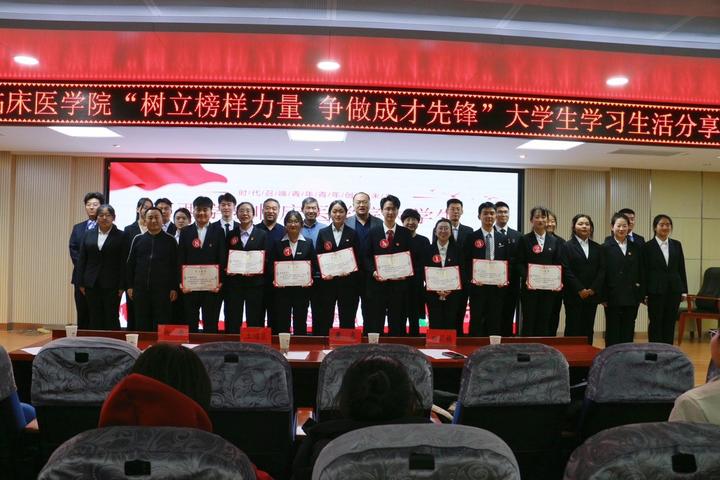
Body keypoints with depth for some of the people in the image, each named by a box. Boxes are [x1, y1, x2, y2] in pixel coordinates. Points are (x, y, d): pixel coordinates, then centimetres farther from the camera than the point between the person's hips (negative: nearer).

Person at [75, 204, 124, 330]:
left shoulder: (120, 236, -1)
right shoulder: (88, 234, 9)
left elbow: (123, 263, -5)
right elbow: (81, 260, 9)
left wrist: (122, 286, -10)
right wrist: (81, 283, 3)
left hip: (111, 285, -3)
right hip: (92, 284, 3)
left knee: (111, 318, 0)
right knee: (95, 319, 7)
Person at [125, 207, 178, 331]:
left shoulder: (170, 240, 3)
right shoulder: (138, 239, 9)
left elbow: (175, 266, 1)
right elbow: (130, 264, 11)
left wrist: (174, 288, -4)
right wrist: (130, 286, 5)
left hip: (163, 290, -2)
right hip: (140, 289, 2)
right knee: (141, 325, 7)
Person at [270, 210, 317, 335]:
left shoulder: (308, 243, 7)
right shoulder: (278, 244, 6)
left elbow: (314, 265, 5)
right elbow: (271, 265, 3)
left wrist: (310, 278, -11)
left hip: (302, 288, 0)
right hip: (282, 288, 0)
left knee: (300, 321, 7)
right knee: (282, 321, 2)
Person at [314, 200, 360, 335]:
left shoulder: (352, 234, 5)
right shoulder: (322, 233, 7)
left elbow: (357, 259, 3)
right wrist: (323, 273, -11)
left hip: (347, 282, 0)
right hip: (326, 282, 1)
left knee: (347, 320, 4)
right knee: (324, 319, 3)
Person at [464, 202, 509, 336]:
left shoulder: (503, 239, 11)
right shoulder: (471, 238, 1)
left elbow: (508, 262, 11)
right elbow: (466, 262, -1)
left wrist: (505, 279, -4)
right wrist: (471, 279, -14)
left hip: (498, 286, 3)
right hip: (477, 286, -2)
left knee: (495, 322, 5)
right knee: (476, 321, 0)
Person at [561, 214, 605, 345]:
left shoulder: (597, 248, 13)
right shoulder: (567, 246, 1)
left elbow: (602, 270, 6)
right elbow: (566, 270, -7)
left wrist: (593, 289, -7)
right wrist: (580, 290, -13)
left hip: (592, 295, 4)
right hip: (573, 295, -3)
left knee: (588, 330, 5)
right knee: (573, 329, -2)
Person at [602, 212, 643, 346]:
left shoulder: (636, 247, 9)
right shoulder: (606, 247, -2)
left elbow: (641, 272, 9)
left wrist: (641, 294, 3)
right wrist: (603, 297, -9)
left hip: (632, 298, 3)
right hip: (613, 298, -3)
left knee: (628, 333, 8)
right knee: (613, 333, 5)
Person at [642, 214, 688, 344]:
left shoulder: (676, 245, 9)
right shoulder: (647, 246, -2)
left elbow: (681, 269, 10)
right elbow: (644, 271, -3)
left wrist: (684, 290, 6)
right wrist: (645, 293, -7)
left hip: (674, 290, 4)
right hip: (656, 291, -3)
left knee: (670, 324, 8)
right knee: (655, 324, 3)